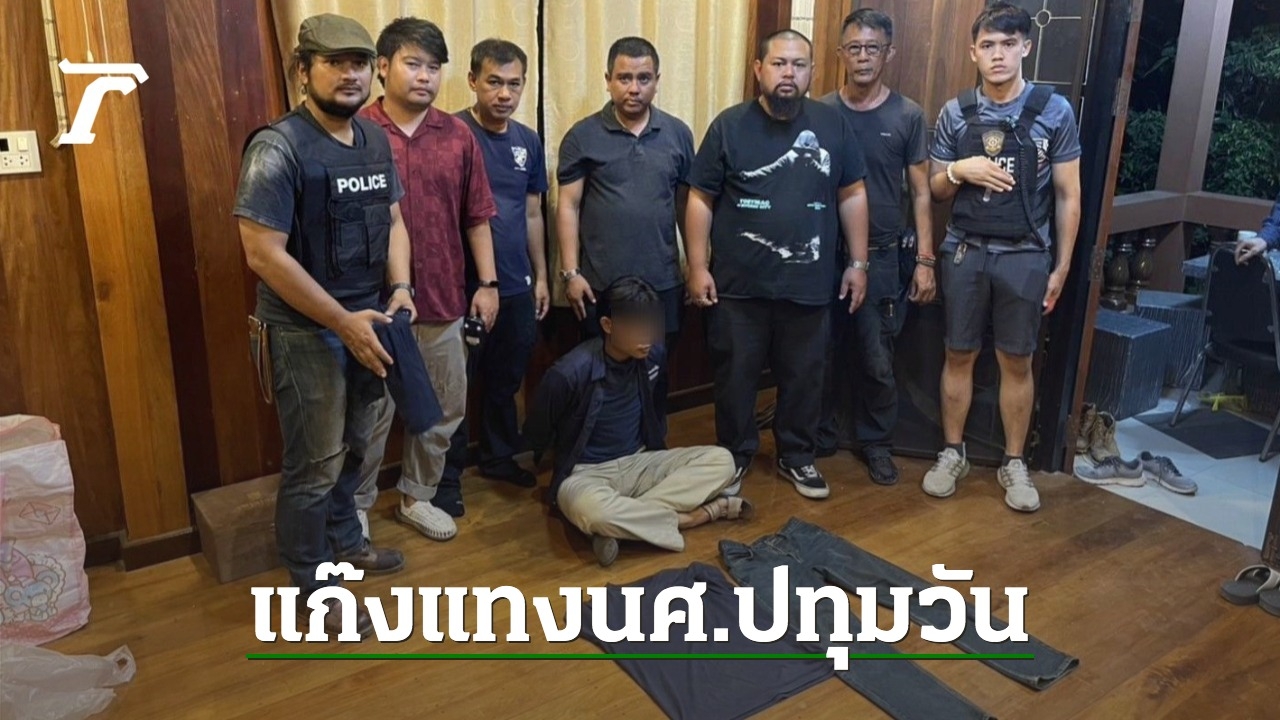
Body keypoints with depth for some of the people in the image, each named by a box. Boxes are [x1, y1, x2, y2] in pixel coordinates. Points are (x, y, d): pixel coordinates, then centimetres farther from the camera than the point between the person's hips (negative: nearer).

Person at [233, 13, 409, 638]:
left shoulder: (375, 140, 5)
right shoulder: (277, 148, -18)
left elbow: (392, 219, 12)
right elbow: (264, 255, -22)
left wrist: (400, 288, -6)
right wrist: (343, 322, -21)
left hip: (365, 320, 7)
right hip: (304, 333, -7)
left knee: (352, 448, 21)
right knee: (315, 464, 3)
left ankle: (344, 541, 42)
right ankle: (313, 587, 20)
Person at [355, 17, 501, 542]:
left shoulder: (458, 136, 5)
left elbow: (477, 217, 8)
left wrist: (487, 283, 4)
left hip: (444, 299, 4)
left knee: (444, 406, 14)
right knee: (372, 412, 8)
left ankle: (417, 496, 34)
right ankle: (356, 506, 28)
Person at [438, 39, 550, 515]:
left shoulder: (529, 141, 8)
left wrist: (541, 275, 14)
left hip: (517, 286, 6)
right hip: (461, 287, -5)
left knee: (506, 380, 18)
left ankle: (499, 456, 36)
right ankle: (447, 477, 19)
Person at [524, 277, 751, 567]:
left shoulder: (654, 355, -6)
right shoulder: (569, 373, -22)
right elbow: (536, 435, -5)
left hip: (640, 464, 6)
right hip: (585, 473, -5)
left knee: (720, 460, -15)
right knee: (591, 511, -41)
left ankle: (623, 523, -22)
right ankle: (698, 514, -21)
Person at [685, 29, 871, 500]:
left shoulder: (832, 125, 3)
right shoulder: (729, 126, -3)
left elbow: (852, 196, 8)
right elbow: (701, 200, -2)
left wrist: (858, 262, 5)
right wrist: (698, 267, -6)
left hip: (810, 284, 2)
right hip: (738, 285, -1)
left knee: (804, 377, 13)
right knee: (735, 376, 10)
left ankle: (797, 456, 31)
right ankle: (734, 455, 28)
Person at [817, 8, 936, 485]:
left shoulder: (908, 116, 0)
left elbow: (921, 192, 2)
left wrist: (924, 259, -3)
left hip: (882, 256, -1)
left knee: (876, 360, 6)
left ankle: (876, 442, 23)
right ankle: (819, 433, 28)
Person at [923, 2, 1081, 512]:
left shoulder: (1054, 111, -3)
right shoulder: (955, 113, 1)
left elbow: (1068, 196, 0)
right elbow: (935, 191, 8)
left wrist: (1061, 267, -2)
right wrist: (959, 170, -14)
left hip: (1025, 257, -1)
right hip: (965, 253, 1)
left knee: (1017, 362, 7)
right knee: (959, 356, 9)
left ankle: (1014, 463, 21)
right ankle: (953, 453, 24)